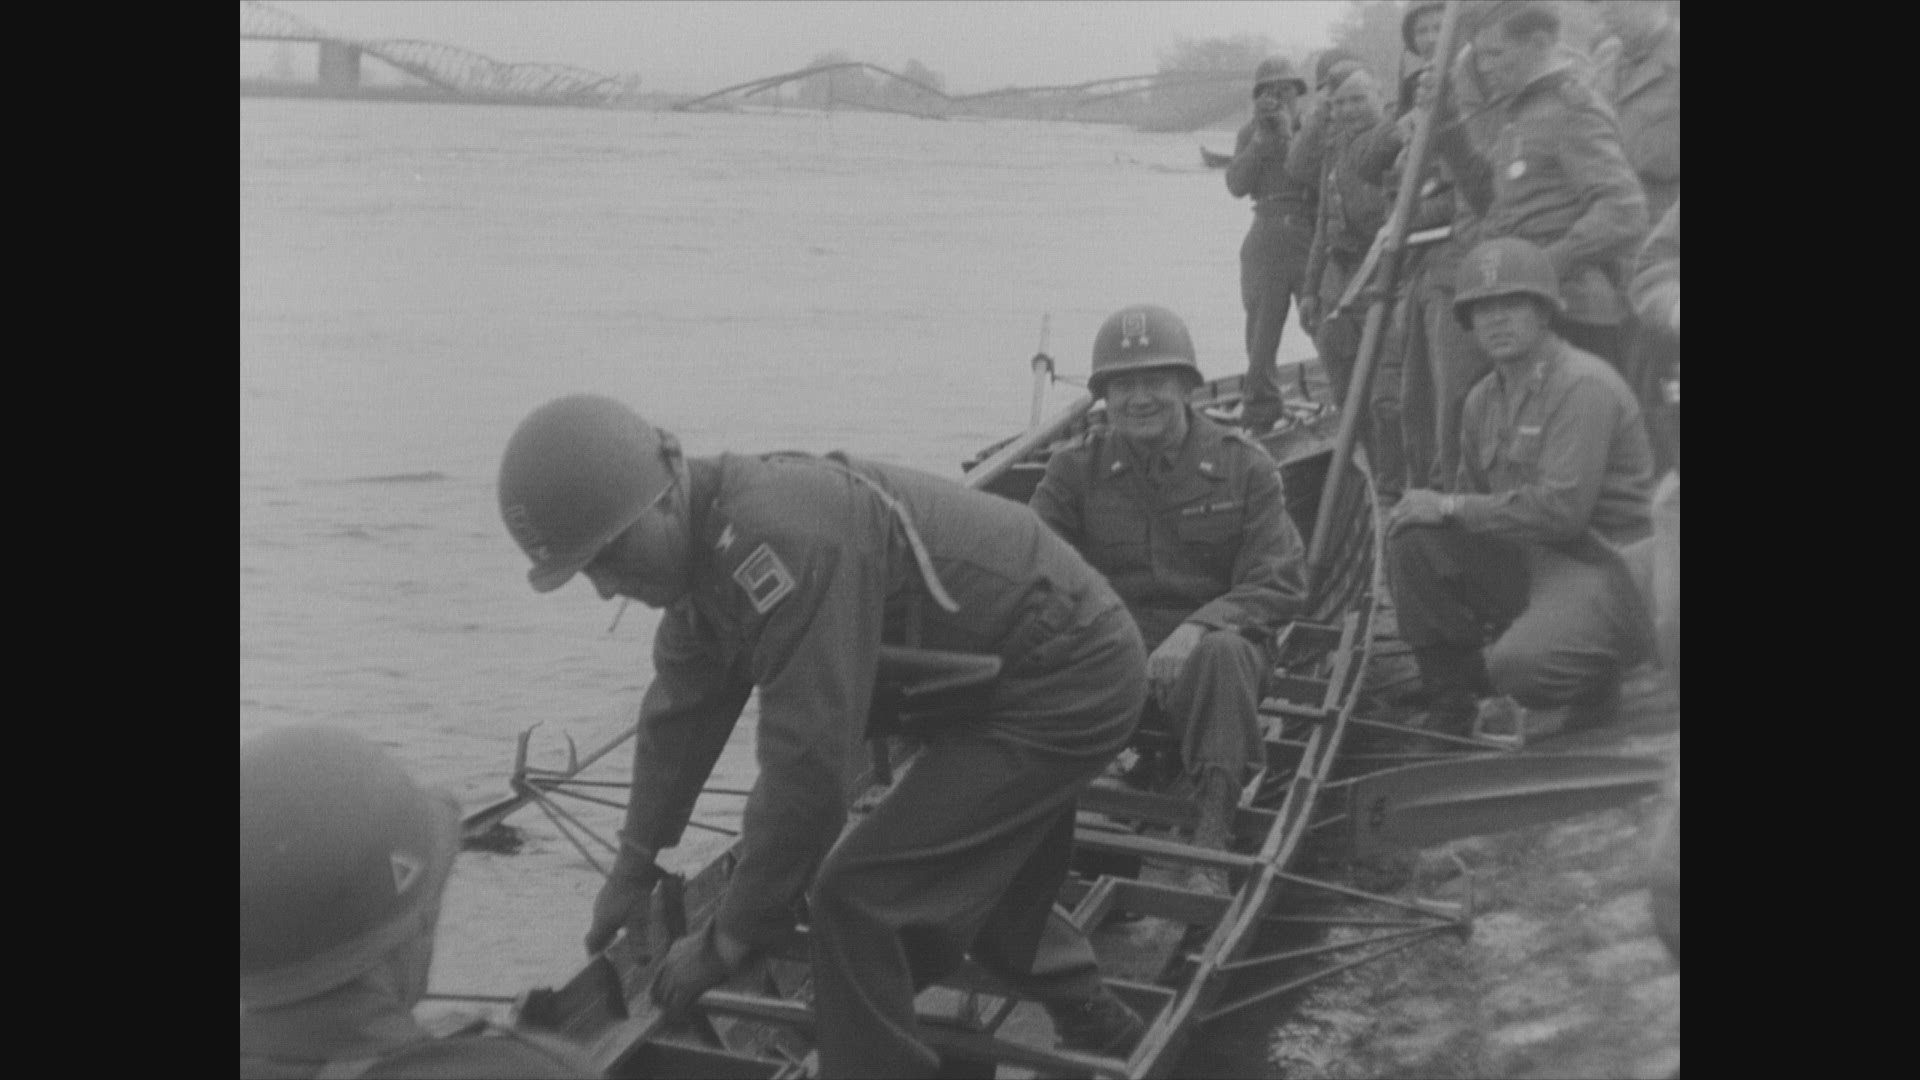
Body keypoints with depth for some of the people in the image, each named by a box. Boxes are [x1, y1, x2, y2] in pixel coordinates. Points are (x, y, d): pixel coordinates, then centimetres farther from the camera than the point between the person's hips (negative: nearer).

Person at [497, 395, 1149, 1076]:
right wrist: (634, 870, 16)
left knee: (860, 899, -15)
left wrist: (729, 941, -19)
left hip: (1062, 683, -10)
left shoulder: (781, 541, -32)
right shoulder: (709, 539, -1)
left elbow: (809, 767, -31)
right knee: (982, 892, 29)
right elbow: (680, 714, 11)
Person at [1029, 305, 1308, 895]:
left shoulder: (1244, 466, 2)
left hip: (1213, 645, -1)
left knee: (1221, 652, -38)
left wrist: (1197, 626, -24)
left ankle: (1211, 845, -35)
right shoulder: (1075, 470, 6)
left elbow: (1278, 586, -5)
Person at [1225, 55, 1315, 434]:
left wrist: (1289, 134, -12)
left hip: (1312, 235, -3)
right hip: (1267, 237, 3)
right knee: (1261, 326, 4)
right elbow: (1236, 185, 0)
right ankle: (1258, 410, 12)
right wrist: (1260, 140, -8)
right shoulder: (1249, 134, 12)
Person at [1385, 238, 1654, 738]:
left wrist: (1452, 507, -18)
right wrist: (1439, 511, -1)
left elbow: (1562, 508, -25)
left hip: (1606, 570, -7)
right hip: (1524, 563, 7)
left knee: (1519, 665, -33)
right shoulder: (1484, 397, 11)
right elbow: (1476, 501, 20)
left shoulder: (1584, 384, -16)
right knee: (1413, 538, -14)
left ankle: (1595, 684, 6)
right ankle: (1451, 707, 0)